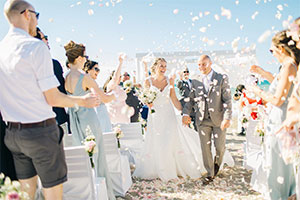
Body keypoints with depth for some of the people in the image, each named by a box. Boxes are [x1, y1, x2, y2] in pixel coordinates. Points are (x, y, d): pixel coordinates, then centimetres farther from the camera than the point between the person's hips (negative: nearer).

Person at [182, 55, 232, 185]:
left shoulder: (222, 79, 1)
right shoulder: (195, 82, 9)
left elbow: (227, 100, -5)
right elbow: (191, 99, 10)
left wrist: (227, 118, -15)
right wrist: (186, 113, -8)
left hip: (218, 119, -2)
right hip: (202, 120, 2)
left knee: (220, 146, 5)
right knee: (205, 148, 5)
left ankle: (217, 163, 38)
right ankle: (210, 174, 19)